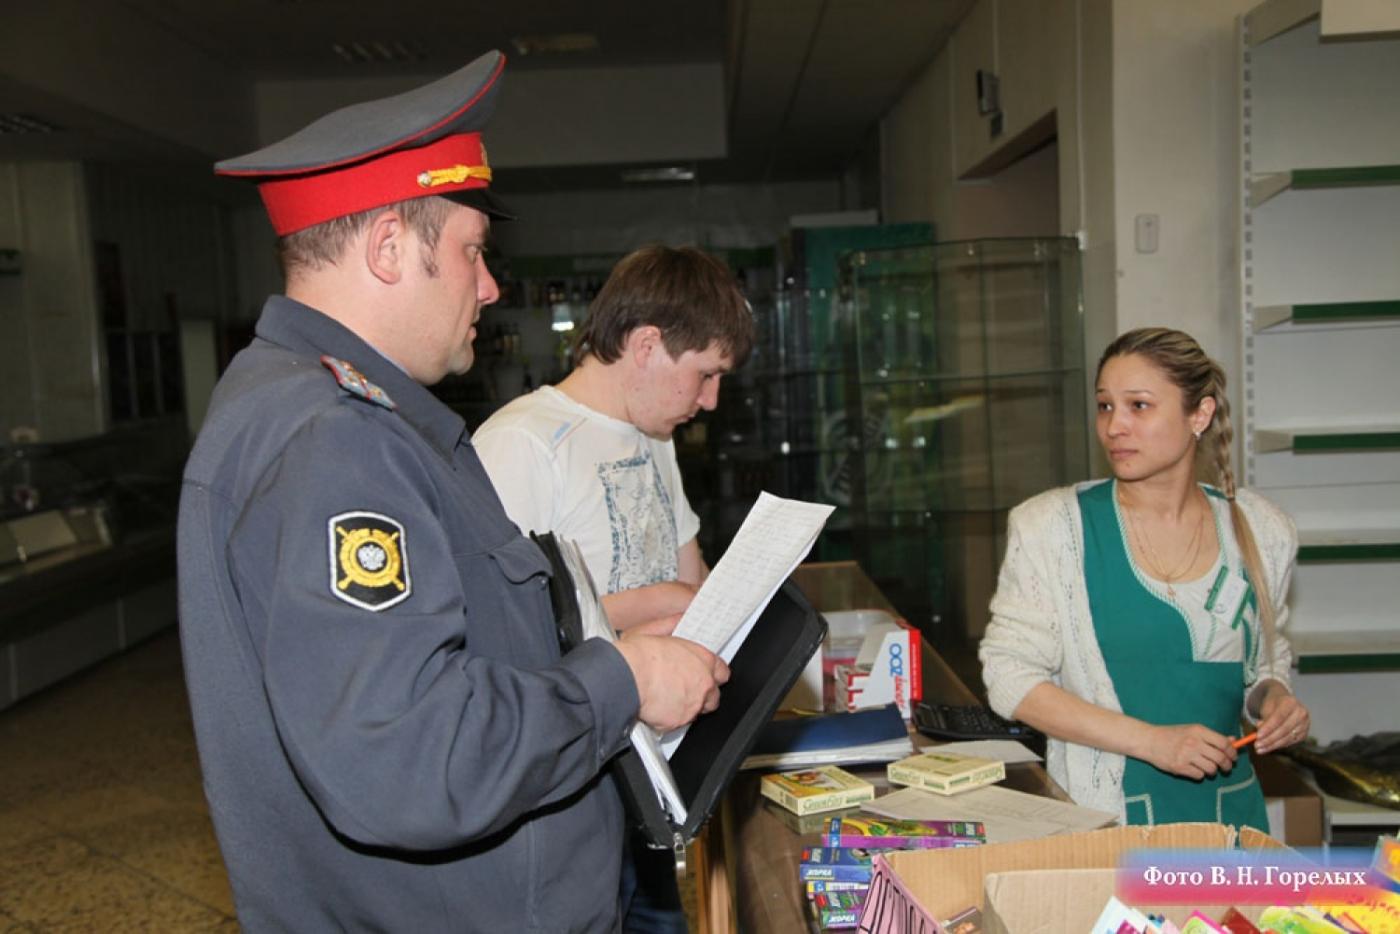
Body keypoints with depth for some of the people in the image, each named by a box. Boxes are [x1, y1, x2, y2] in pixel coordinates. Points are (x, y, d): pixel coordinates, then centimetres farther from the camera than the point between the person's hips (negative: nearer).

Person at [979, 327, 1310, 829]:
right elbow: (1010, 676, -10)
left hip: (1230, 809, 3)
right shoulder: (1053, 525, -8)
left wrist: (1274, 697, -5)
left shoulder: (1260, 530, 3)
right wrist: (1151, 740, -17)